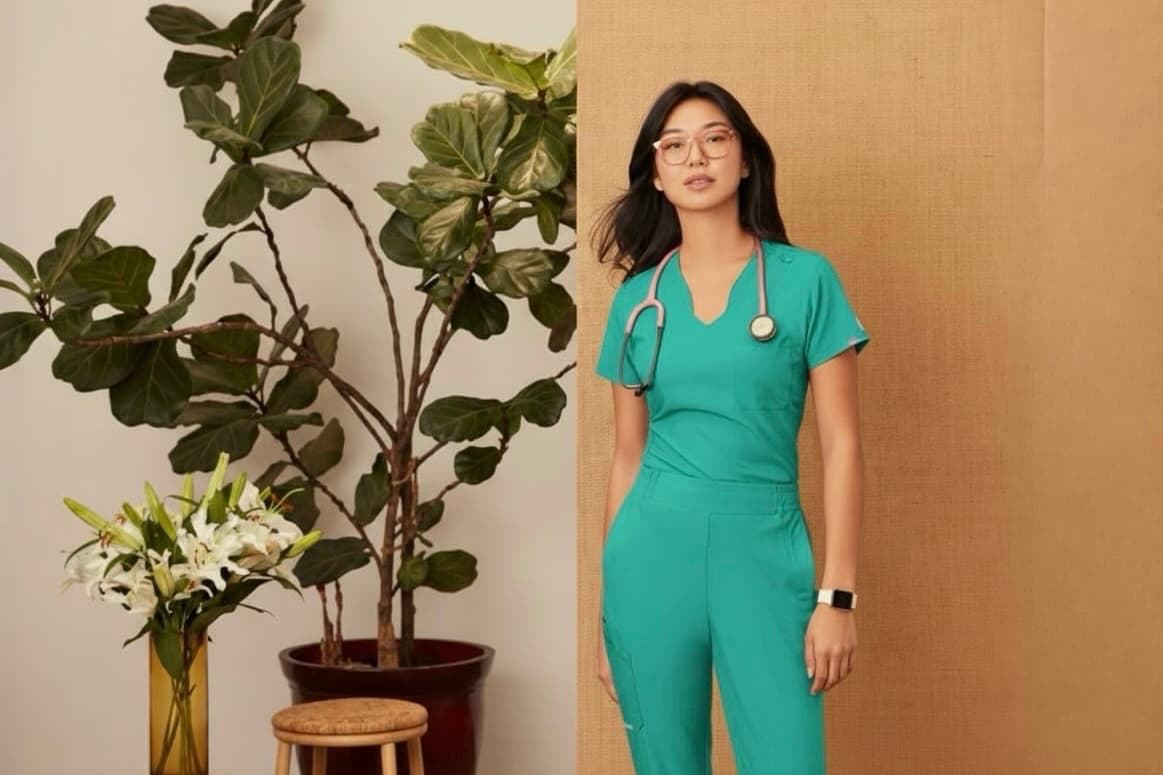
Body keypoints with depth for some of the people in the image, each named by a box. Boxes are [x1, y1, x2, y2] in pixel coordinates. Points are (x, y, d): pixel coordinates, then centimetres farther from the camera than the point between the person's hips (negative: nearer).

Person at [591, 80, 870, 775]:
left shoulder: (806, 279, -1)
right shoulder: (639, 298, 7)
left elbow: (842, 444, -3)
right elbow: (627, 457, 11)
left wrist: (838, 594, -9)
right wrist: (607, 612, 11)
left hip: (764, 553, -2)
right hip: (653, 550, 3)